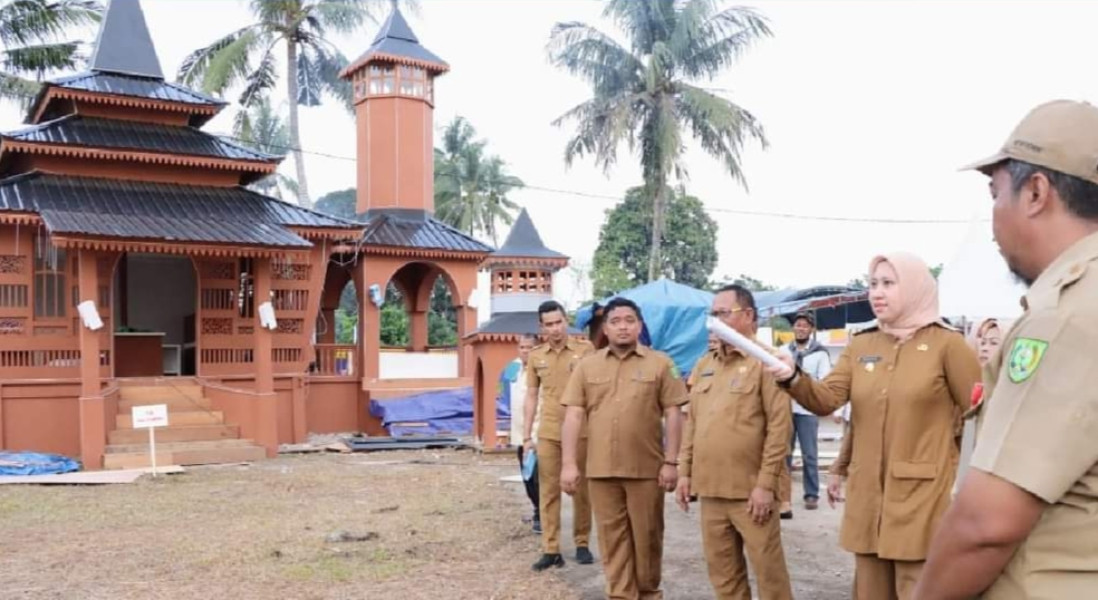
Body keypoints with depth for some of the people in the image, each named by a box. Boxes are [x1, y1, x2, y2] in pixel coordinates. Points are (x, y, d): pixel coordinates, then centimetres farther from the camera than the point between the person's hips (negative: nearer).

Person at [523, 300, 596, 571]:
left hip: (580, 431, -2)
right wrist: (527, 435, 6)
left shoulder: (585, 349, -2)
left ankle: (582, 544, 21)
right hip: (548, 433, 2)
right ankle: (550, 549, 8)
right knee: (548, 491, 3)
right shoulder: (535, 356, 5)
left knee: (581, 489, 8)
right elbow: (532, 396, 10)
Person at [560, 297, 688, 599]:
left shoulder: (660, 363, 1)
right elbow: (573, 415, 3)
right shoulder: (587, 365, 6)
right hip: (601, 468, 2)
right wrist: (569, 464, -4)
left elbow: (673, 414, 0)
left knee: (647, 535, 9)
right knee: (612, 537, 8)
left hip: (647, 468, -1)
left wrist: (671, 462, -5)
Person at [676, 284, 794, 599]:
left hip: (750, 491, -6)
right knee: (722, 572, 14)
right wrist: (685, 472, 11)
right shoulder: (704, 367, 14)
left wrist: (766, 483, -15)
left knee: (769, 572, 3)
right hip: (710, 490, 6)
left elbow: (780, 426, -12)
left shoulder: (765, 362, -7)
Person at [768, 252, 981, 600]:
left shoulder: (946, 344, -4)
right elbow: (826, 400, -3)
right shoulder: (860, 346, 9)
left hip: (921, 498, -5)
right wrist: (792, 378, -21)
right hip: (867, 496, 5)